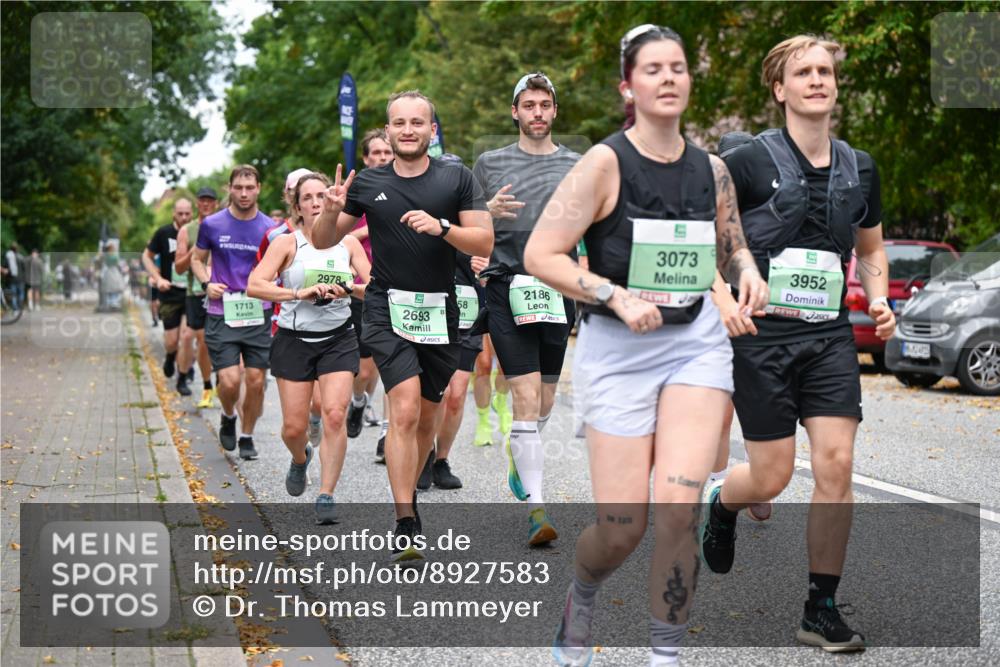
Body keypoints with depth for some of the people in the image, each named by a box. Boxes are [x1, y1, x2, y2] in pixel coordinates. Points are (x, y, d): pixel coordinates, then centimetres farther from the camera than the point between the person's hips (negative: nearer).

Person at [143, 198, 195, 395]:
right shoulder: (164, 233, -5)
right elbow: (147, 256, 7)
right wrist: (158, 278, -7)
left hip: (192, 294, 0)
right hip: (170, 295, 0)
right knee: (171, 341, 3)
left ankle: (182, 380, 9)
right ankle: (170, 356, 39)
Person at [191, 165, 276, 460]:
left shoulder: (269, 228, 1)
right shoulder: (212, 224, 1)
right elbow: (197, 259, 14)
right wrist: (207, 283, -4)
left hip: (258, 316, 1)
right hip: (221, 315, -1)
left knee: (256, 381, 2)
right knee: (230, 381, -11)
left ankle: (247, 437, 22)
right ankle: (228, 417, 22)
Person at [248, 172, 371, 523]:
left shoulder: (348, 243, 6)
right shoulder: (286, 243, -3)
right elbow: (254, 285, -14)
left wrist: (349, 289, -18)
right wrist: (299, 293, -25)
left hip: (338, 339, 1)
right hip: (294, 339, -1)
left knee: (334, 415, -15)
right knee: (294, 427, 1)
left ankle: (326, 496, -6)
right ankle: (300, 459, 37)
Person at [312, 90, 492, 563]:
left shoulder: (457, 178, 2)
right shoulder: (367, 184, 5)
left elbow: (484, 243, -3)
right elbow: (323, 242, 12)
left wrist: (441, 227, -20)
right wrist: (332, 211, -9)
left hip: (440, 312, 2)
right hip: (387, 310, -1)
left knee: (427, 417, 13)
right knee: (405, 409, -18)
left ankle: (408, 493, 37)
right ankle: (405, 524, -16)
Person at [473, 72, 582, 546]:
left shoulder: (577, 166, 11)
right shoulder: (490, 164, 9)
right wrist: (489, 212, -8)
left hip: (558, 290, 3)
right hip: (507, 289, -2)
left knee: (544, 402, 11)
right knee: (526, 397, -11)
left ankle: (519, 462, 40)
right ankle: (536, 506, -13)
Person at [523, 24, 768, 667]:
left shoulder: (711, 169, 6)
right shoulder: (605, 163, -8)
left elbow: (733, 247, 22)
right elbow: (540, 254, -11)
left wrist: (748, 274, -1)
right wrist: (619, 298, -19)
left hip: (697, 342, 3)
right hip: (617, 348, -3)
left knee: (679, 510, -13)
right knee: (621, 529, -3)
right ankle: (581, 597, 33)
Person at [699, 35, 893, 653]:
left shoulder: (860, 168, 8)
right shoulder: (749, 161, -7)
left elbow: (872, 249, 22)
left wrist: (879, 301, 4)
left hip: (831, 336, 4)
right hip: (762, 335, -3)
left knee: (836, 465, -8)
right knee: (772, 476, 0)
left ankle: (822, 610, 5)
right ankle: (721, 505, 38)